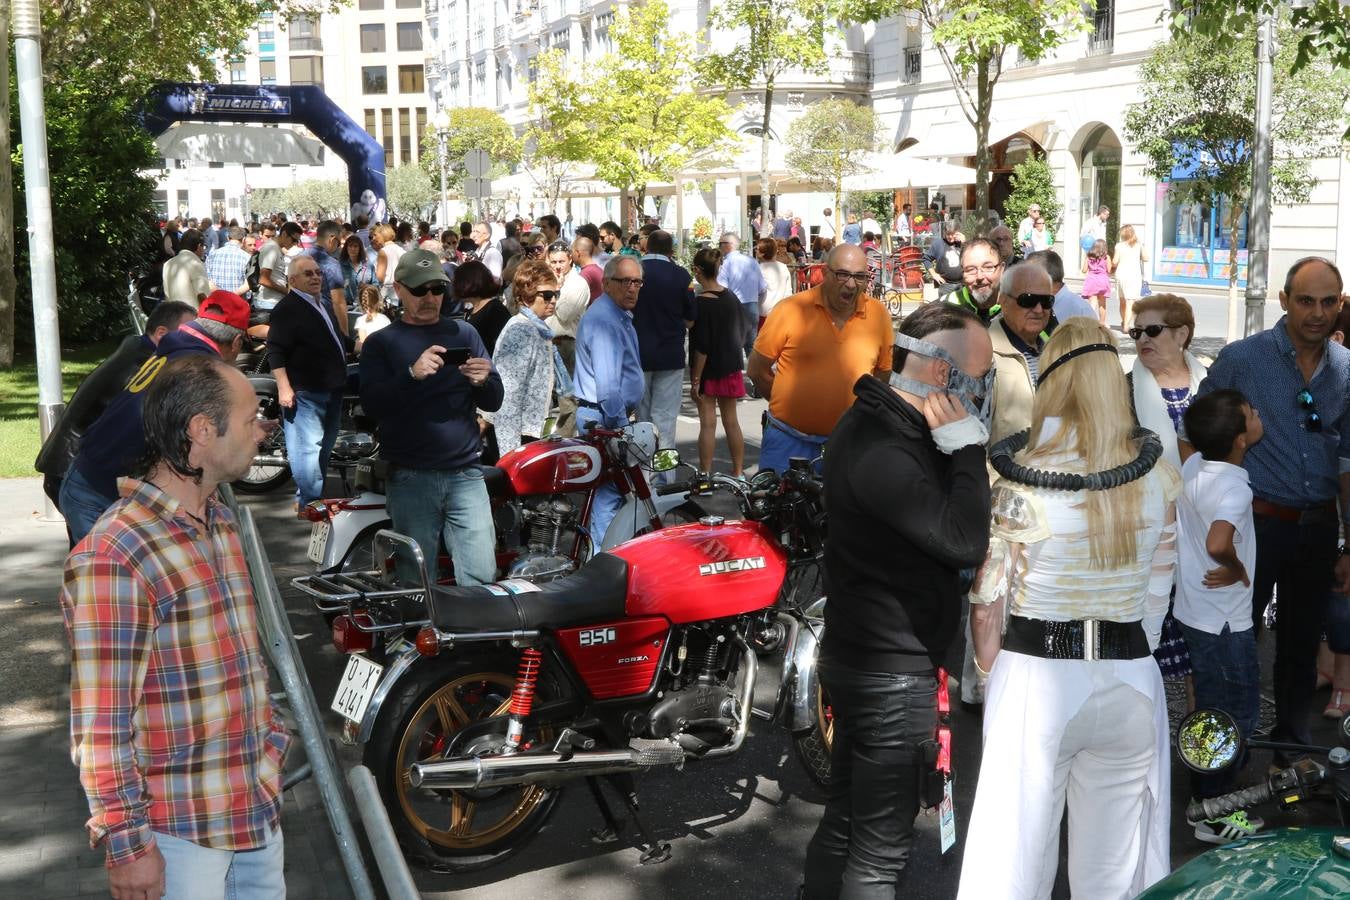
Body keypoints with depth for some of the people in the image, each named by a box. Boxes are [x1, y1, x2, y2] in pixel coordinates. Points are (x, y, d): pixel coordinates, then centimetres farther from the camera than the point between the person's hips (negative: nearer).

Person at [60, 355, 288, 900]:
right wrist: (127, 845, -17)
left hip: (258, 803, 8)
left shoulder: (220, 522, 7)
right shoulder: (113, 558, -21)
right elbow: (100, 727, -20)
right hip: (182, 828, -8)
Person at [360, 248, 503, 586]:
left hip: (466, 473, 2)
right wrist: (412, 374, -23)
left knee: (481, 579, -5)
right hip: (411, 480, -1)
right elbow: (372, 404, -6)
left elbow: (493, 402, 13)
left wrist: (483, 382, -11)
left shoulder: (464, 334, 14)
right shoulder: (381, 343, 8)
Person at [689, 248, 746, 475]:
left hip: (708, 369, -6)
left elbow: (701, 346, -19)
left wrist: (695, 380, -15)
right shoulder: (732, 297, 3)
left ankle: (705, 475, 2)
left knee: (708, 423, -2)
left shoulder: (702, 303, -17)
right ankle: (738, 473, 18)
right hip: (731, 367, 6)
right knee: (731, 421, 12)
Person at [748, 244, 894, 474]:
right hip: (788, 440, -2)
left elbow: (883, 373, 12)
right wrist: (789, 403, 4)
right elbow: (756, 370, 0)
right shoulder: (790, 310, -8)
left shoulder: (878, 315, -1)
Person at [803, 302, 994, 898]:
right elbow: (965, 540, -29)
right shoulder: (882, 453, -27)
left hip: (863, 661, 10)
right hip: (891, 674, -10)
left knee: (845, 818, 21)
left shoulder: (881, 423, 7)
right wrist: (965, 445, -23)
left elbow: (941, 519, 16)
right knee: (880, 848, 3)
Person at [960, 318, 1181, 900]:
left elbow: (987, 607, -7)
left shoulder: (1020, 485, -13)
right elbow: (1157, 596, 5)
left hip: (1035, 673, -3)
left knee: (1018, 852, 11)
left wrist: (992, 678, 9)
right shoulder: (1160, 480, -3)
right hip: (1131, 678, 3)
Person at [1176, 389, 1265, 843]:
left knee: (1215, 708, 21)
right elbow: (1218, 543, -43)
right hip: (1225, 621, -8)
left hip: (1196, 611, 8)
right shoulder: (1233, 488, -26)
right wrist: (1237, 569, -22)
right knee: (1235, 715, 7)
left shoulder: (1194, 466, -1)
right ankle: (1215, 816, 17)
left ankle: (1206, 798, 34)